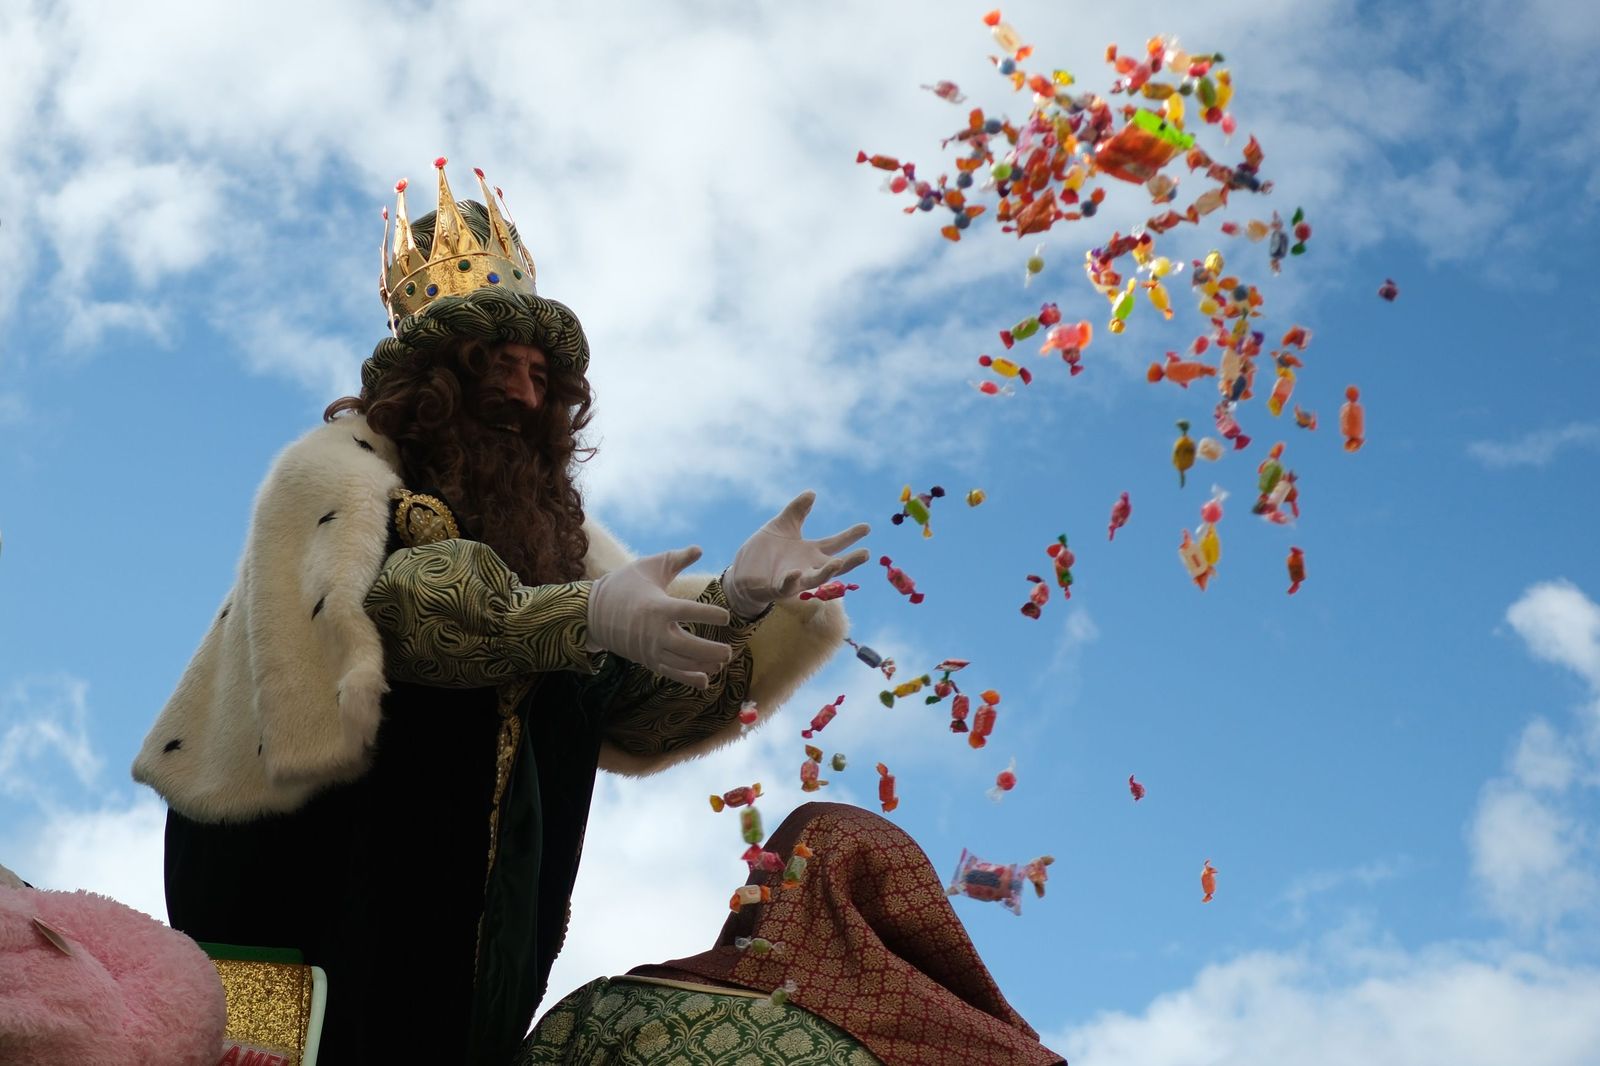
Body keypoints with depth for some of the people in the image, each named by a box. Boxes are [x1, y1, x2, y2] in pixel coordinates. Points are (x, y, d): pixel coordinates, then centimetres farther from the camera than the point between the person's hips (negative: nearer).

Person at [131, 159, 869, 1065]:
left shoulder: (543, 514, 14)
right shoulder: (341, 466, -5)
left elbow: (641, 691, 2)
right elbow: (378, 605, -27)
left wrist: (739, 601, -18)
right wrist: (582, 615, -38)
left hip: (463, 893, 6)